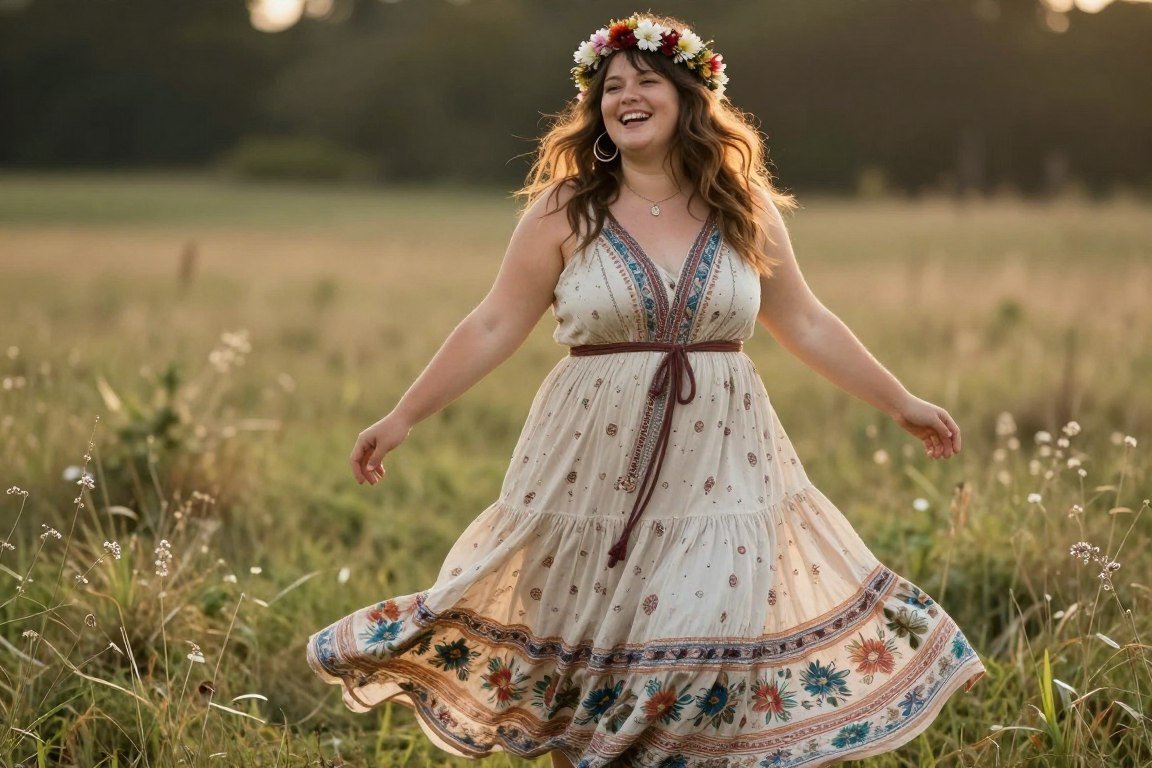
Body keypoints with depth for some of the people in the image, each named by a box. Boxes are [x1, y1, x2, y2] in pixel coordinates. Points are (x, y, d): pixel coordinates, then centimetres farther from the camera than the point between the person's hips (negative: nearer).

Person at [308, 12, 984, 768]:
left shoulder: (746, 210, 4)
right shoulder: (564, 211, -2)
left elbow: (806, 324, 12)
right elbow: (495, 327, 0)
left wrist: (904, 405, 15)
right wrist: (403, 417, -3)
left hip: (718, 469, 1)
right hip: (597, 469, -1)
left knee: (712, 653, -4)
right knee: (588, 663, 7)